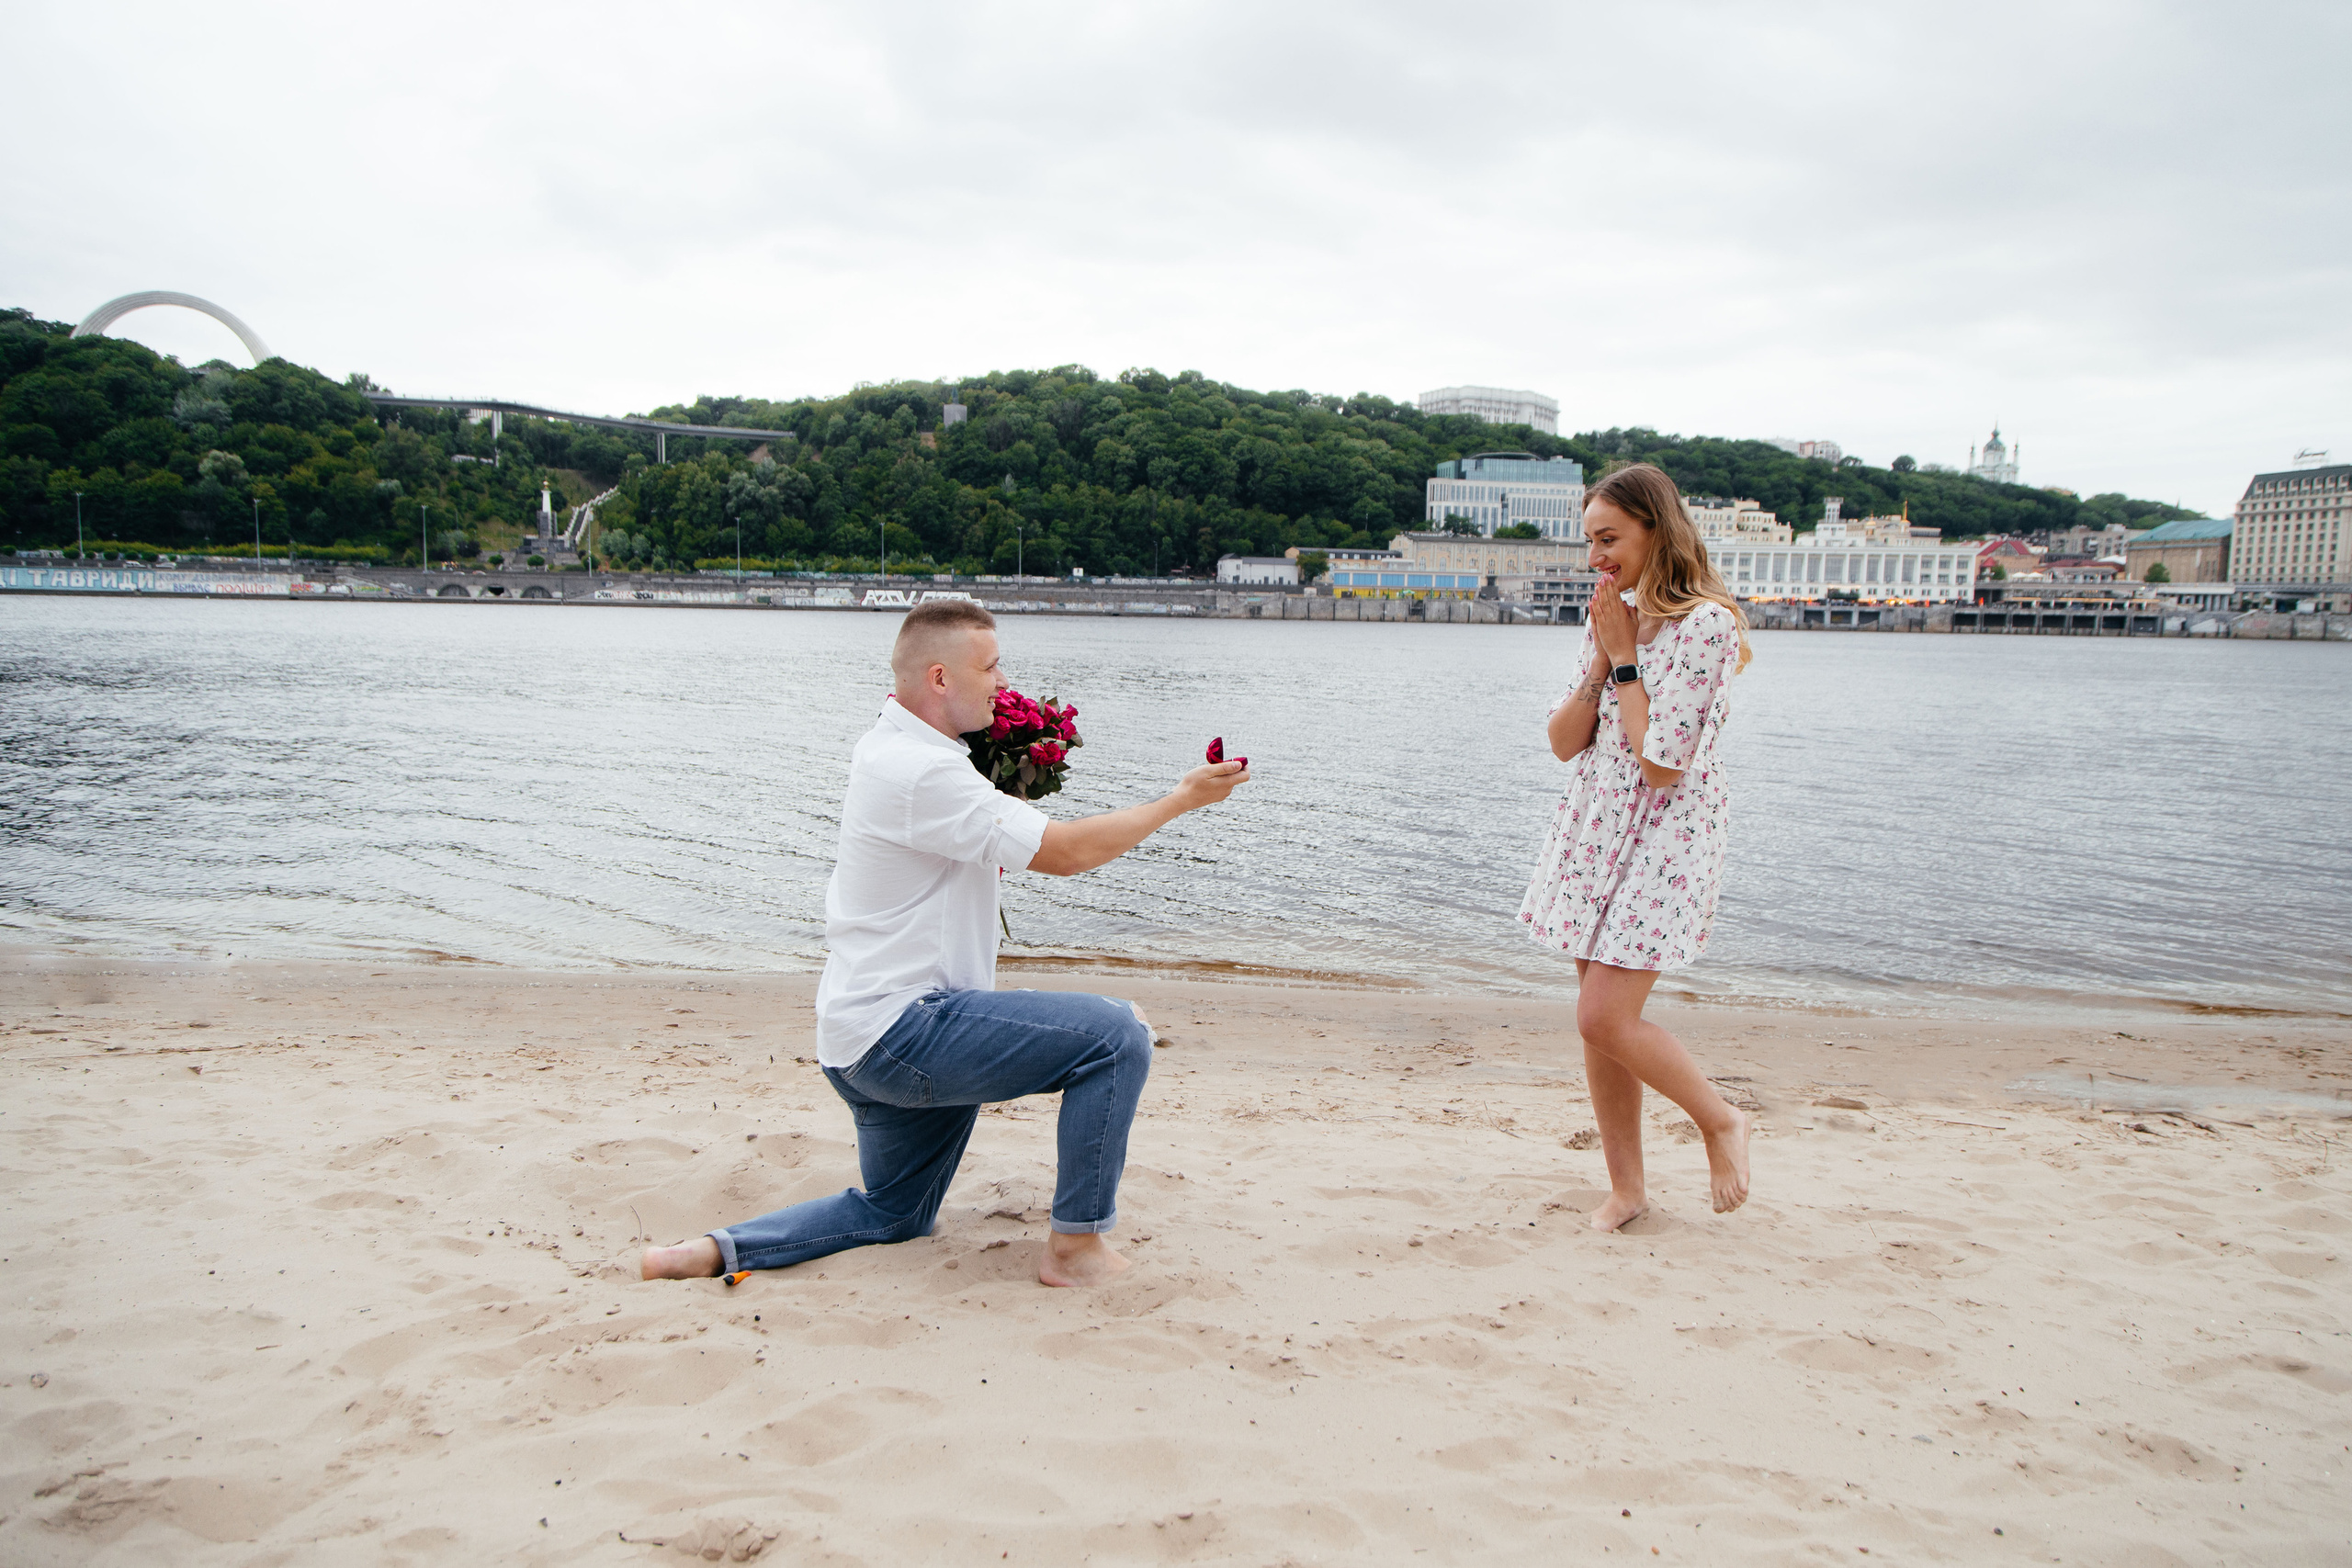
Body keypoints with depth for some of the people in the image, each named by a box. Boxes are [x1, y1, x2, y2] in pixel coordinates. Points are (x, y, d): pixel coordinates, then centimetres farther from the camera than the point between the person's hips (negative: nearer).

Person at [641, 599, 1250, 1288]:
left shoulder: (890, 750, 14)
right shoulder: (921, 772, -20)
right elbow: (1064, 851, -20)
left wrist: (1015, 796, 9)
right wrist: (1181, 800, -11)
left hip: (866, 1037, 11)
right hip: (901, 1028, -11)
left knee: (892, 1216, 26)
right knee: (1118, 1035, -15)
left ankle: (715, 1251, 15)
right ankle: (1076, 1247, -7)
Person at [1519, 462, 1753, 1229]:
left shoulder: (1706, 624, -15)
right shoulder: (1611, 619, 9)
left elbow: (1661, 763, -21)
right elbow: (1565, 742, 5)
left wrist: (1625, 658, -14)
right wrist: (1601, 660, -6)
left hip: (1666, 836, -7)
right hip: (1594, 828, 7)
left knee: (1605, 1018, -12)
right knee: (1598, 1023, 8)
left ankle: (1721, 1121, 14)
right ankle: (1626, 1188, 21)